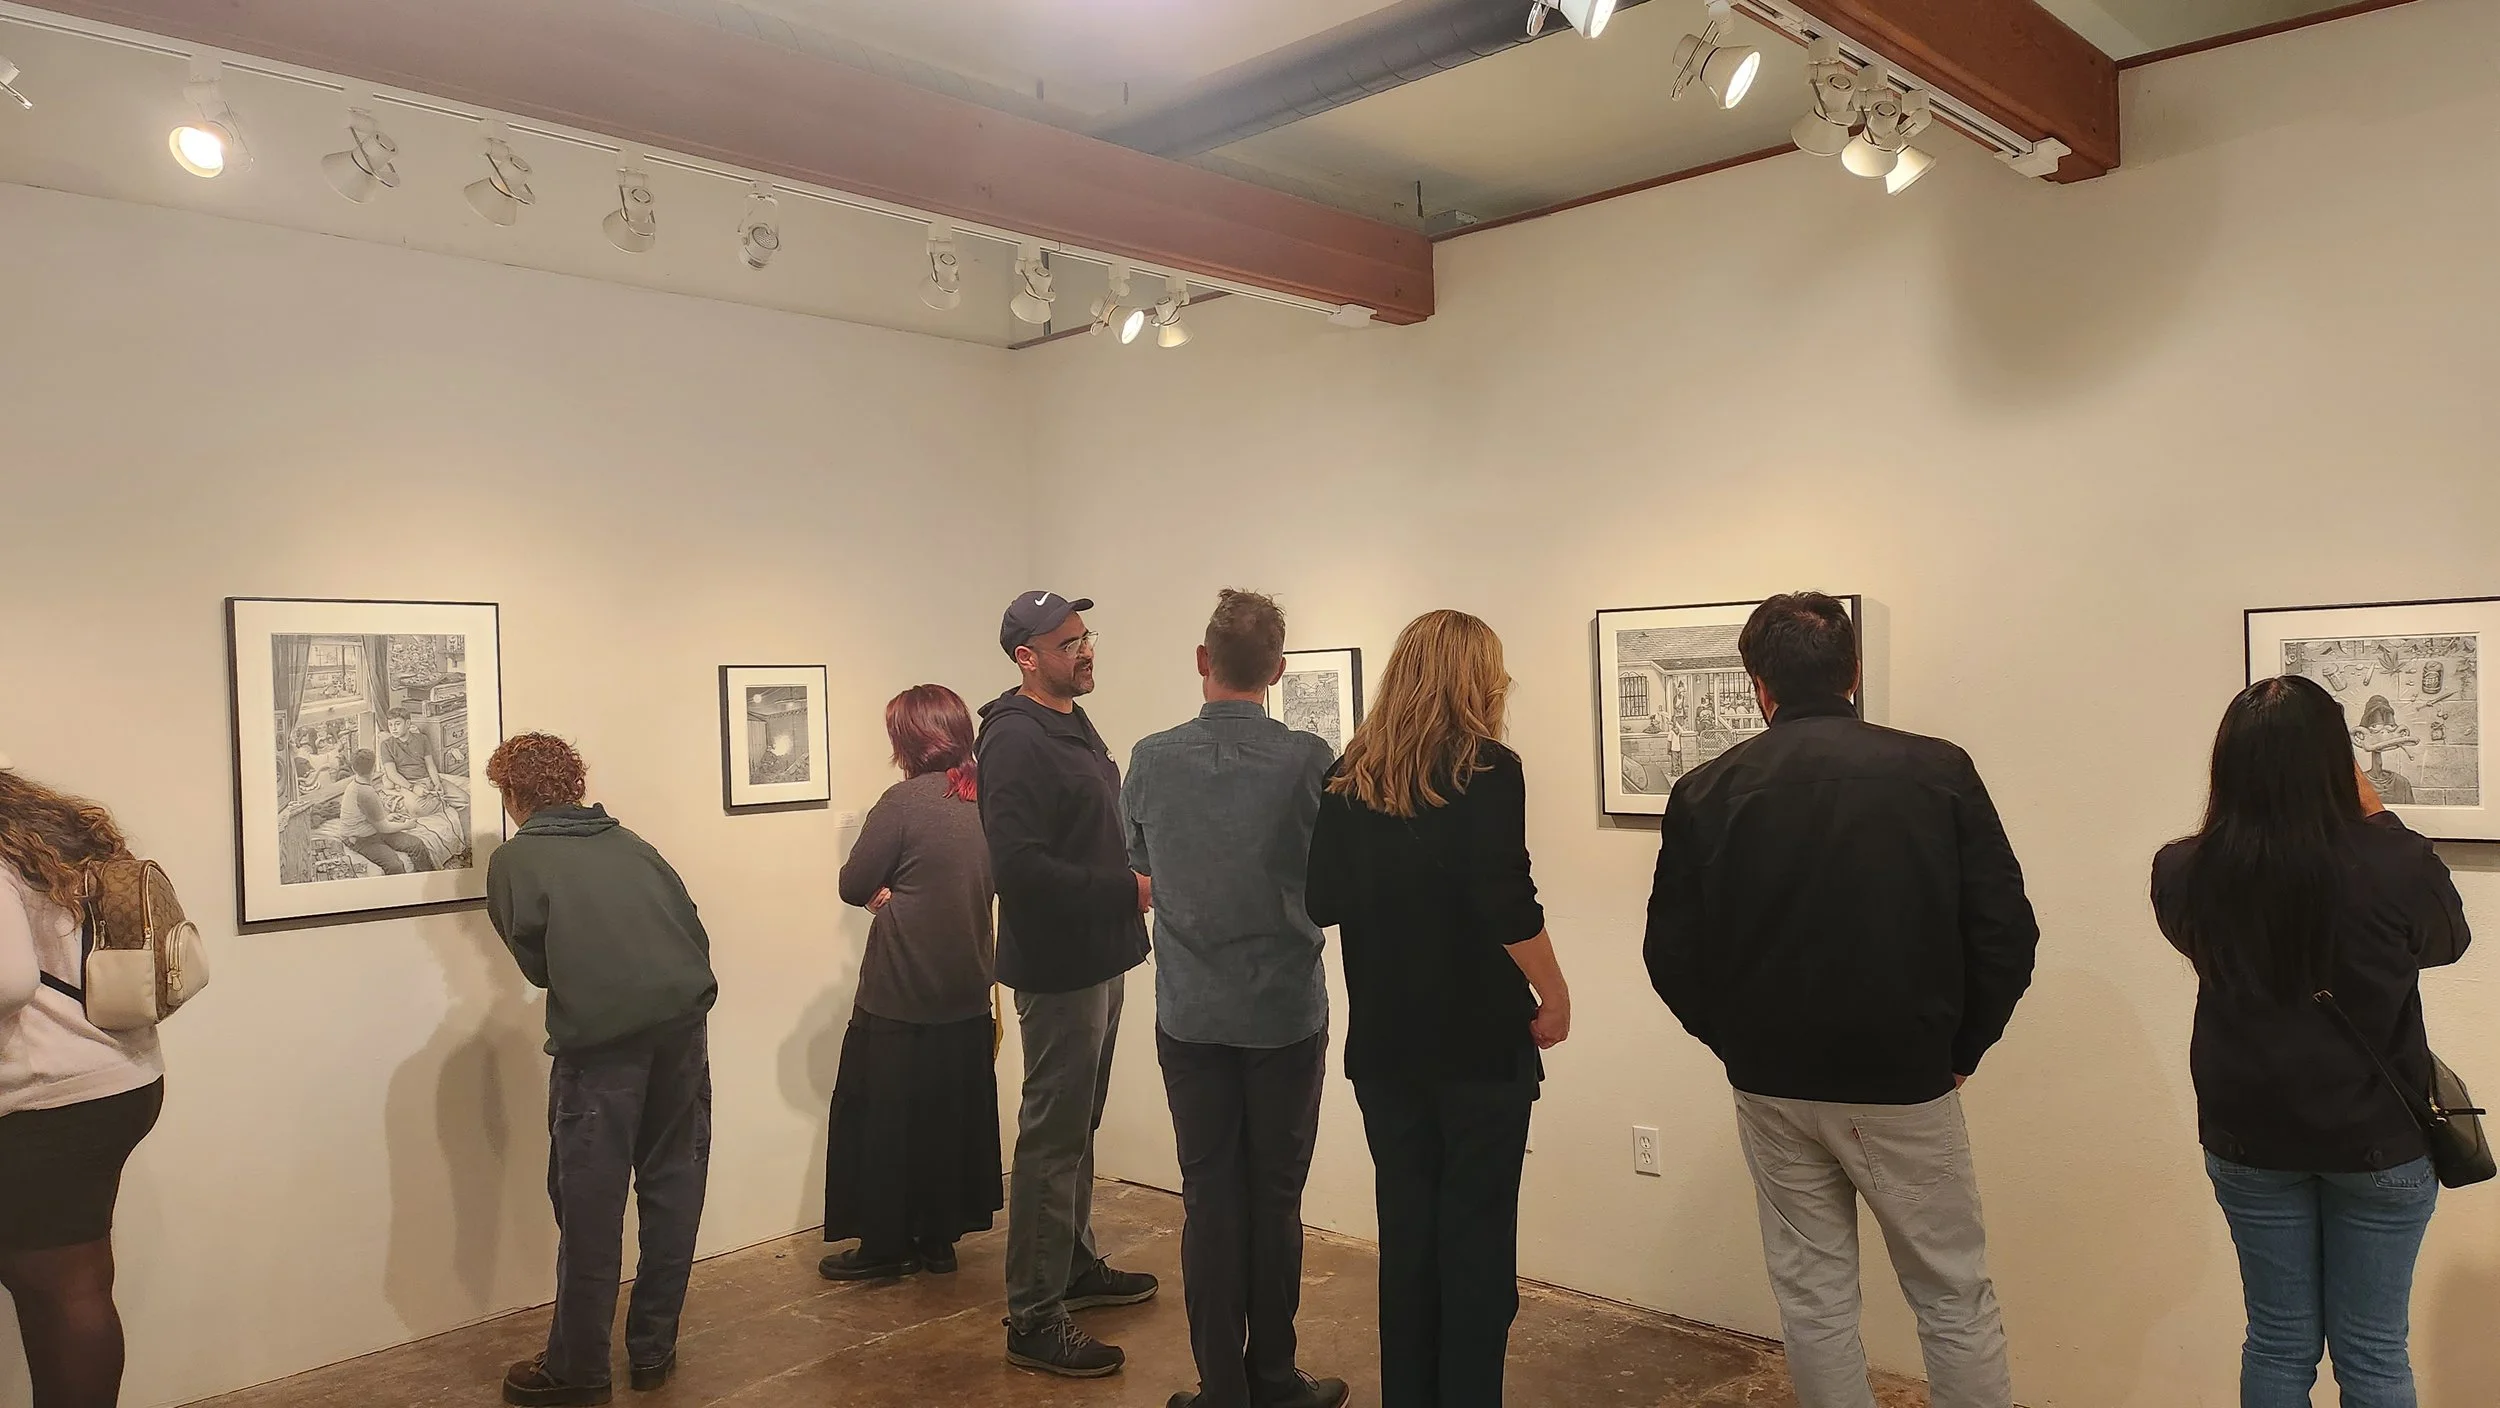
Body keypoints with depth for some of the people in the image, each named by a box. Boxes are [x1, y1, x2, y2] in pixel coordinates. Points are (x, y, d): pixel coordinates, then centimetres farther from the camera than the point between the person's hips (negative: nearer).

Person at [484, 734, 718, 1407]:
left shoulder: (514, 859, 7)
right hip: (682, 1019, 5)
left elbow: (535, 962, 2)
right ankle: (654, 1350, 25)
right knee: (673, 1185, 14)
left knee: (590, 1201, 5)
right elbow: (695, 932, 11)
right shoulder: (628, 842, 18)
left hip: (599, 1037, -5)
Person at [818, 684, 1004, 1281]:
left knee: (884, 1120, 8)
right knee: (953, 1117, 15)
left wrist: (885, 893, 7)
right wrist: (901, 894, 4)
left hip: (901, 998, -6)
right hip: (968, 993, 6)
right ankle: (939, 1237, 24)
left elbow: (854, 885, -11)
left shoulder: (905, 801, -16)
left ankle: (885, 1245, 16)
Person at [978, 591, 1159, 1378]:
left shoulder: (1072, 725, 12)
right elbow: (1018, 865, -27)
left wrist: (1136, 882, 5)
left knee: (1078, 1127, 21)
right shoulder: (1017, 740, -18)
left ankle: (1076, 1267, 37)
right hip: (1057, 967, -10)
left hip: (1096, 957, 10)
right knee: (1052, 1137, -2)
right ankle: (1034, 1319, 9)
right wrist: (1128, 891, -22)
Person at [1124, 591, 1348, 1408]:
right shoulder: (1310, 761, -13)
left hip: (1190, 1016, 2)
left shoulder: (1152, 760, -6)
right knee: (1274, 1201, 10)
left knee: (1209, 1200, 10)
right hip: (1286, 1012, -1)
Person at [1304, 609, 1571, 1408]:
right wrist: (1555, 997, -5)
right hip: (1481, 1039, -5)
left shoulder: (1351, 776, 5)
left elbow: (1323, 902, 7)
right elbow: (1509, 907, -17)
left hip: (1384, 1041, 5)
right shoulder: (1486, 769, -10)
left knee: (1406, 1227, 14)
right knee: (1476, 1232, 6)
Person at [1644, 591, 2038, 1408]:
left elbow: (1672, 955, -3)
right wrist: (1962, 1048, 6)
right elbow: (2006, 932, -7)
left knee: (1813, 1300, 14)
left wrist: (1740, 1045, 11)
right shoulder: (1937, 772, -6)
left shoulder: (1707, 792, -4)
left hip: (1771, 1088, 2)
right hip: (1904, 1085, -1)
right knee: (1955, 1300, 13)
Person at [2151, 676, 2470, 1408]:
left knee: (2278, 1342, 16)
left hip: (2248, 1136, 2)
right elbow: (2449, 936, 2)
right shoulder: (2392, 867, -22)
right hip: (2379, 1139, -1)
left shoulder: (2184, 873, -17)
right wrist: (2378, 817, 7)